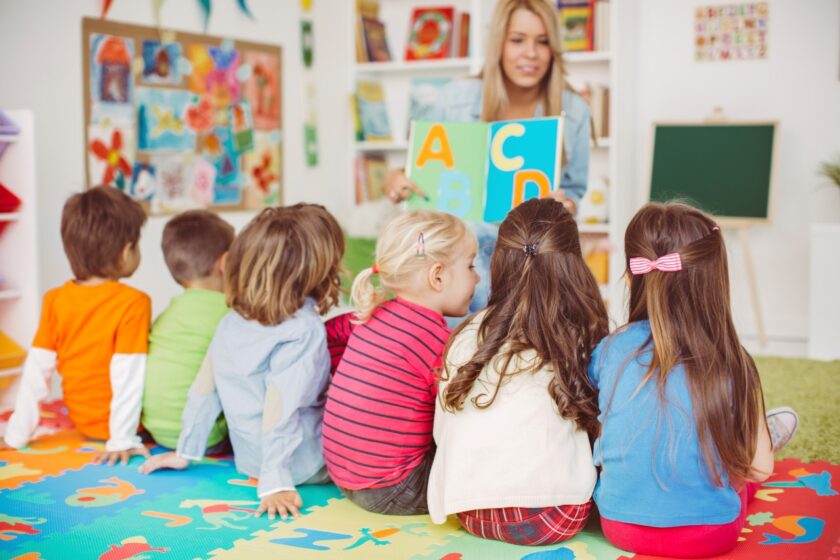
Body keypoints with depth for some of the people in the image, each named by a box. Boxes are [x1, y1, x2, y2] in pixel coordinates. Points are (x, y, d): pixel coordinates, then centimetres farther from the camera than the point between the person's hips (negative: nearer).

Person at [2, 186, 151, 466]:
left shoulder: (54, 301, -2)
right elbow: (128, 374, -20)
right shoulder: (133, 303, -17)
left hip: (83, 422, 6)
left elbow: (37, 369, -1)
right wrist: (122, 440, -19)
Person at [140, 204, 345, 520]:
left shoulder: (231, 322, 0)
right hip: (304, 466, -7)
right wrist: (275, 483, -27)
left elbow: (204, 388, 5)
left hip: (249, 461, 7)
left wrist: (186, 452, 14)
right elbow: (280, 406, -28)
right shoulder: (304, 330, -21)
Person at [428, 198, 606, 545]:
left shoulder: (468, 336, 2)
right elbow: (597, 429, 2)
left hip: (470, 512, 3)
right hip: (551, 516, -2)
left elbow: (442, 432, 9)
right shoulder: (582, 337, -5)